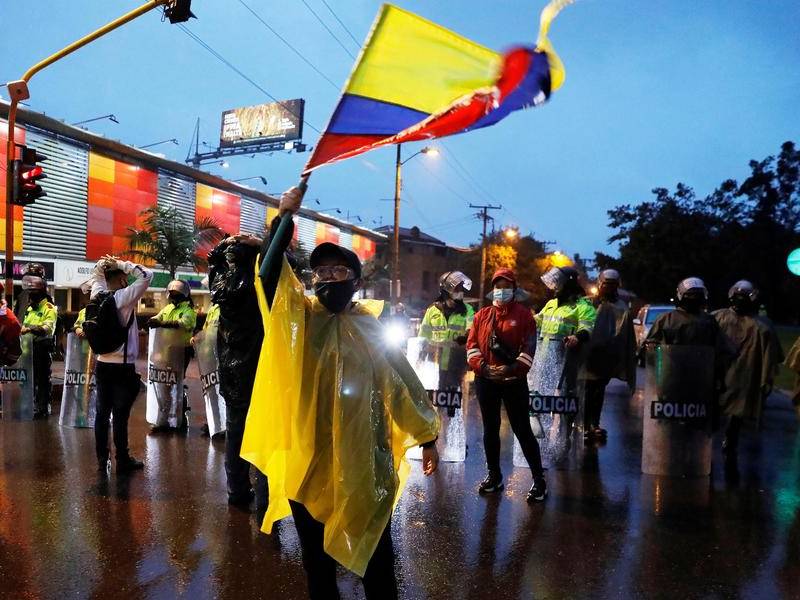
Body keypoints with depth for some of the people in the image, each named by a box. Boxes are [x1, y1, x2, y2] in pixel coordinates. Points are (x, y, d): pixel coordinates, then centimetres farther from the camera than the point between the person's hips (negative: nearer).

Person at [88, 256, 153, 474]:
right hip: (122, 367, -7)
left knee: (102, 413, 9)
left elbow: (96, 276, 24)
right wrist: (122, 264, -9)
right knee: (120, 415, 0)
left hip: (102, 365, 7)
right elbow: (147, 275, -15)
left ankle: (102, 460, 16)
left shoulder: (98, 295, 5)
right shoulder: (124, 297, -14)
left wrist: (102, 264, 9)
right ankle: (123, 461, 9)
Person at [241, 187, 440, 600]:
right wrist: (284, 217, -23)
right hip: (307, 460, 1)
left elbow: (403, 384, 6)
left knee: (375, 552, 12)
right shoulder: (300, 317, 0)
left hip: (363, 461, 0)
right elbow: (270, 273, -16)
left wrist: (426, 438, 7)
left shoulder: (372, 328, 1)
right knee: (316, 554, 17)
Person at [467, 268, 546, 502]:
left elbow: (529, 348, -7)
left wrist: (512, 369, -20)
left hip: (514, 381, -4)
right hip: (485, 380, 4)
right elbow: (472, 345, 4)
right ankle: (494, 475, 27)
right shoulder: (482, 315, 8)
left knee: (522, 430, -1)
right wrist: (482, 367, -12)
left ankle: (539, 480, 11)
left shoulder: (524, 315, -1)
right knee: (490, 429, 12)